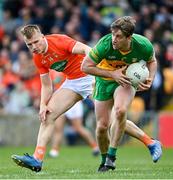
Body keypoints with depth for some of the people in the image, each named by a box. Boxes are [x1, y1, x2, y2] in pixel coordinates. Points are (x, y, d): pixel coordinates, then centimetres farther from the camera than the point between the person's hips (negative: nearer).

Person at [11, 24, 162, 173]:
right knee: (47, 115, -8)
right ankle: (37, 159, -12)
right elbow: (46, 86, 7)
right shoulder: (38, 58, 1)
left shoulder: (59, 41, -20)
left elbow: (87, 50, -31)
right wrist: (43, 105, -10)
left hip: (90, 77, -7)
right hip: (72, 82, 7)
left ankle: (151, 143, 3)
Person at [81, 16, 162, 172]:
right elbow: (85, 66, -20)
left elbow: (152, 61, 0)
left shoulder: (144, 45, -25)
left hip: (127, 80, 0)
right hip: (105, 81, 0)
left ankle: (111, 156, -17)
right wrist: (112, 74, -27)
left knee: (120, 110, -31)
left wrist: (150, 79, -18)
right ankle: (105, 160, 27)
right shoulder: (105, 44, -31)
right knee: (102, 126, -3)